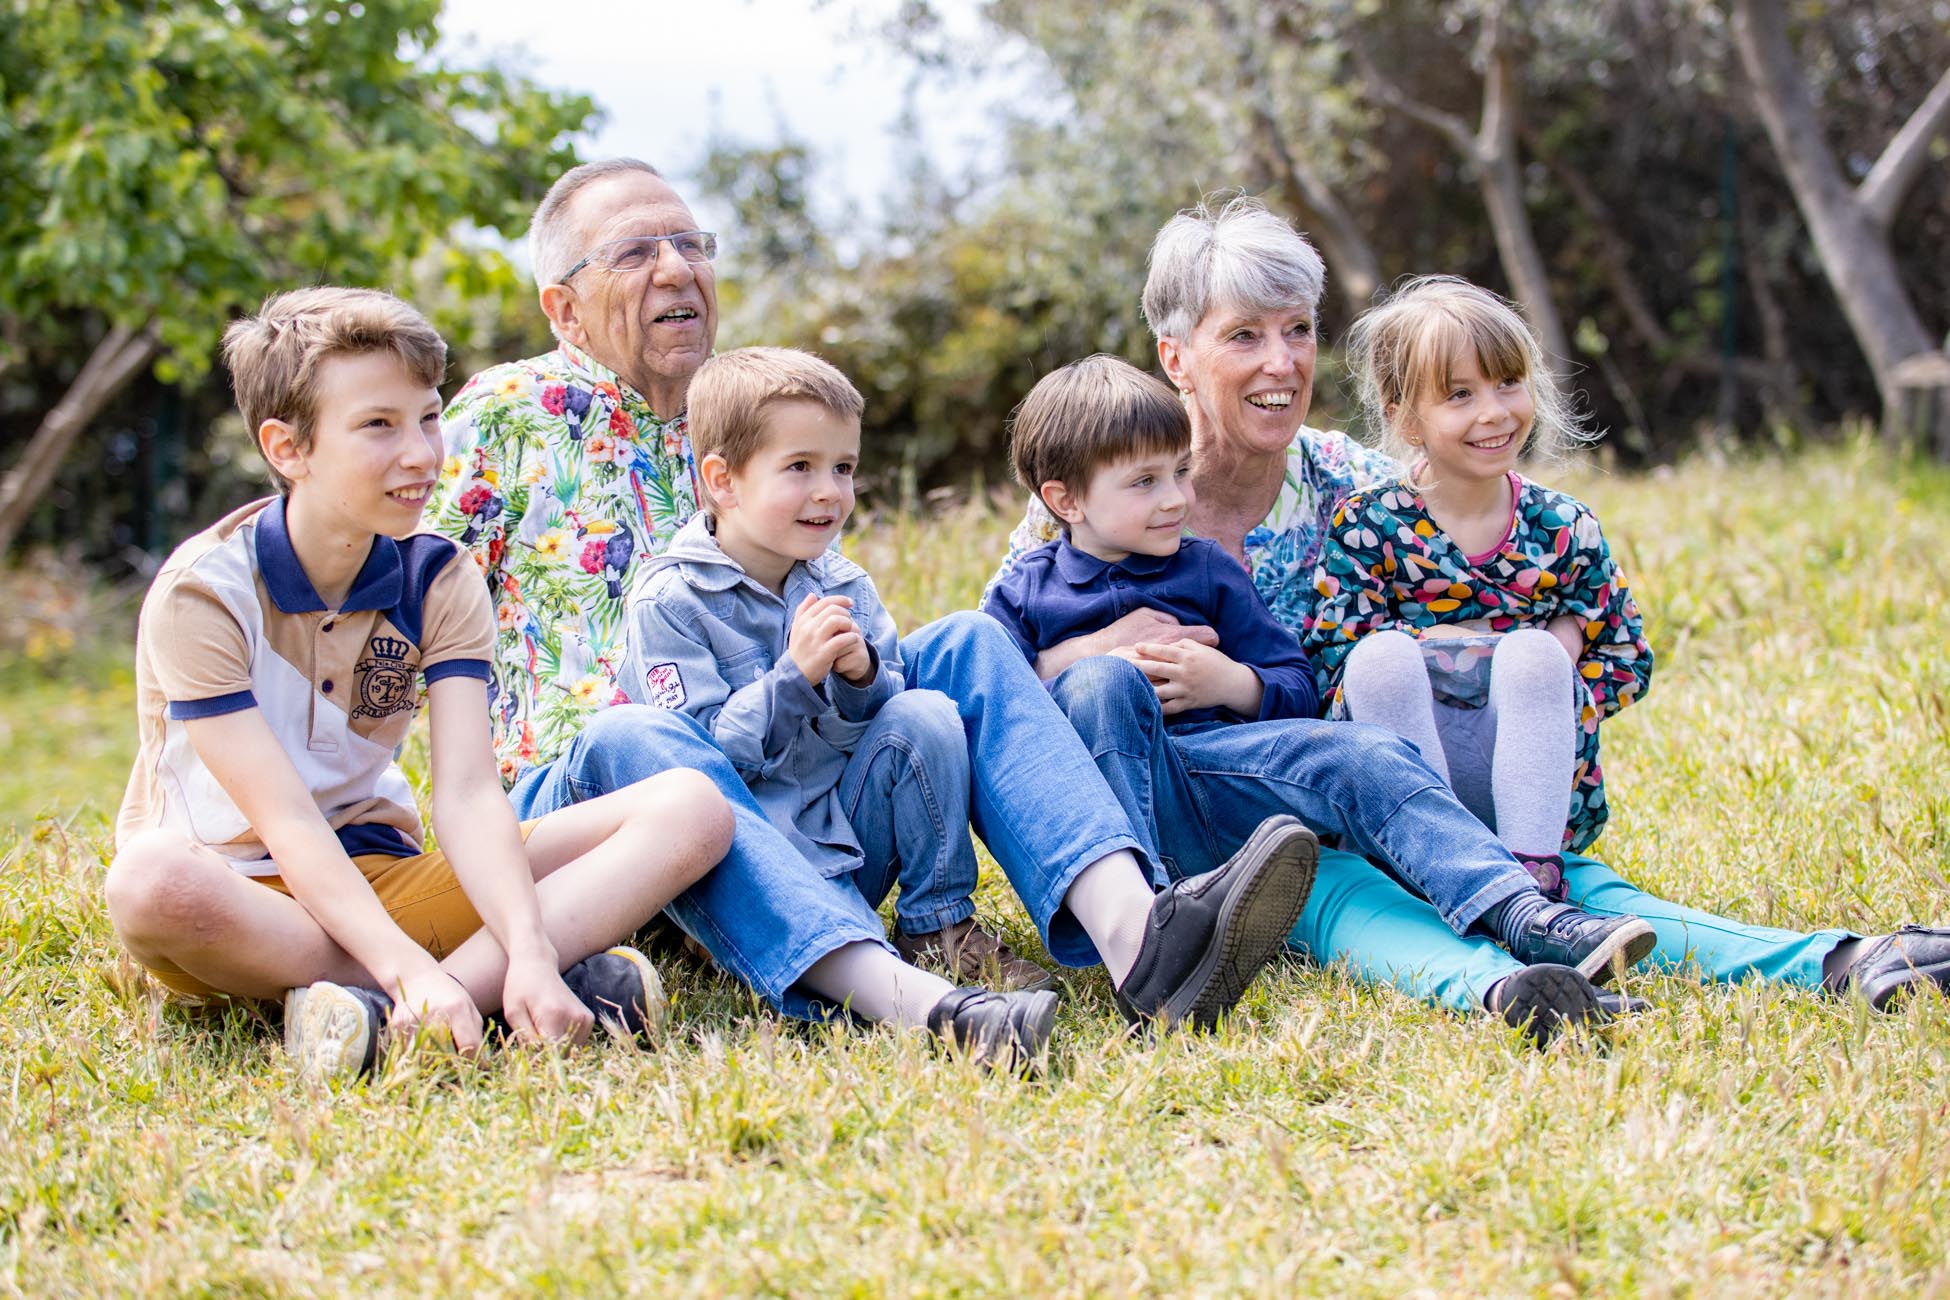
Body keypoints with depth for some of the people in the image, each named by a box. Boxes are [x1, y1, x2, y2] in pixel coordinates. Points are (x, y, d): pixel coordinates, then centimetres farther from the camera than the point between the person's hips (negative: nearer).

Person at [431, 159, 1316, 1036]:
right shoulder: (506, 415, 4)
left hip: (782, 773, 5)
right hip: (575, 780, -5)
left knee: (965, 645, -14)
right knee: (630, 740, -39)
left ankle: (1133, 933, -42)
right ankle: (900, 997, -63)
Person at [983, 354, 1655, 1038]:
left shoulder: (1208, 570, 21)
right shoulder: (1021, 595, 14)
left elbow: (1298, 692, 17)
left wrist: (1233, 684, -5)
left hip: (1214, 764, 3)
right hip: (1100, 786, -3)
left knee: (1348, 754, -24)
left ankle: (1521, 913, -37)